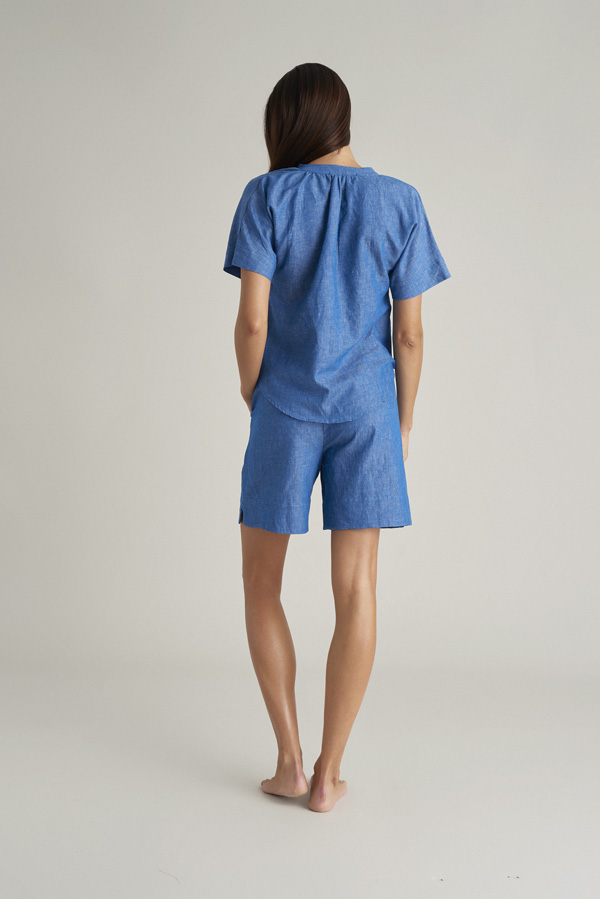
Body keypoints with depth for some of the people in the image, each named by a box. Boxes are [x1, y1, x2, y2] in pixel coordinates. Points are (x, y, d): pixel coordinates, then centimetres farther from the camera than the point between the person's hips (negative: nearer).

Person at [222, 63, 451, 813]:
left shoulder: (266, 196, -3)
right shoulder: (400, 202, 2)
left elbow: (252, 320, -9)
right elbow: (409, 334, 0)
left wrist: (254, 400, 7)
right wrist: (402, 421, 11)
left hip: (285, 411, -1)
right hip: (366, 411, 2)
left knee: (261, 583, 13)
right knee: (356, 591, 4)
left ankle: (288, 757, 12)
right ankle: (328, 773, 11)